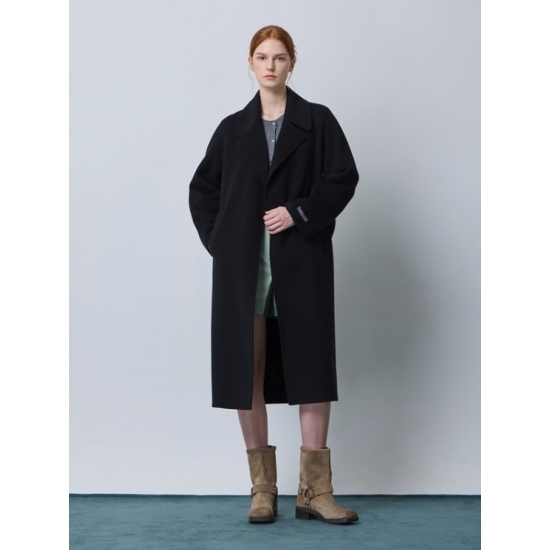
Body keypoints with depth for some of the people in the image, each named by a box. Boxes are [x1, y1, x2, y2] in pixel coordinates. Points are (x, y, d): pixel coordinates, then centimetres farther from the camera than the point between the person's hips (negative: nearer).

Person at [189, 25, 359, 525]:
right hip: (243, 267, 2)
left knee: (311, 367, -3)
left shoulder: (317, 121, 7)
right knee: (246, 370, 0)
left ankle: (315, 491, 3)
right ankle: (263, 489, 9)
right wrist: (218, 240, 4)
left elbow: (343, 178, -1)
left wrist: (300, 214, -12)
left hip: (300, 263, -2)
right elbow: (202, 190, 17)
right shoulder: (233, 129, 13)